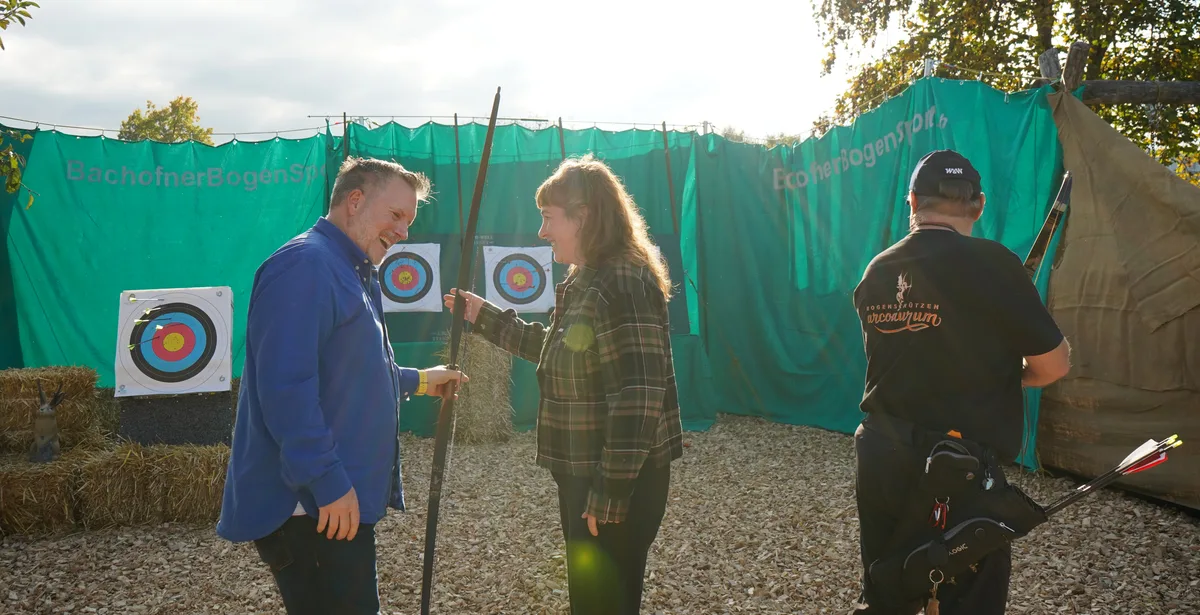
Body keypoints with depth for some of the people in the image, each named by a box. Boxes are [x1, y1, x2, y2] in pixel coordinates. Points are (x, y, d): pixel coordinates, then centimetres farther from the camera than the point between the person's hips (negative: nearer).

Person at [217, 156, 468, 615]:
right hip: (312, 508, -10)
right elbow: (285, 386, -25)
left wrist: (416, 381, 24)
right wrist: (327, 482, -25)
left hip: (345, 501, 11)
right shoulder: (306, 264, -16)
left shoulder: (351, 272, 18)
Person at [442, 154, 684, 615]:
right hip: (584, 475, 10)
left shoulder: (621, 285, -22)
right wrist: (486, 317, 22)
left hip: (618, 484, -10)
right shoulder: (585, 282, 11)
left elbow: (638, 397, -27)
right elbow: (557, 353, 25)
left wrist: (609, 494, -24)